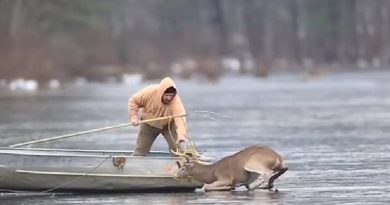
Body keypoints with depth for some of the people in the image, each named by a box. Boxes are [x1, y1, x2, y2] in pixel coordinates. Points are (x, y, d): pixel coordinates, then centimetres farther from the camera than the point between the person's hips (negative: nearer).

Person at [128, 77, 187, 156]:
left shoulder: (176, 102, -36)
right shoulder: (150, 92, -32)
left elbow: (180, 119, -48)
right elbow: (134, 101, -16)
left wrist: (181, 138, -63)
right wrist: (134, 117, -26)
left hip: (168, 125, -1)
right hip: (148, 124, 1)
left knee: (177, 149, -14)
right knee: (140, 151, 7)